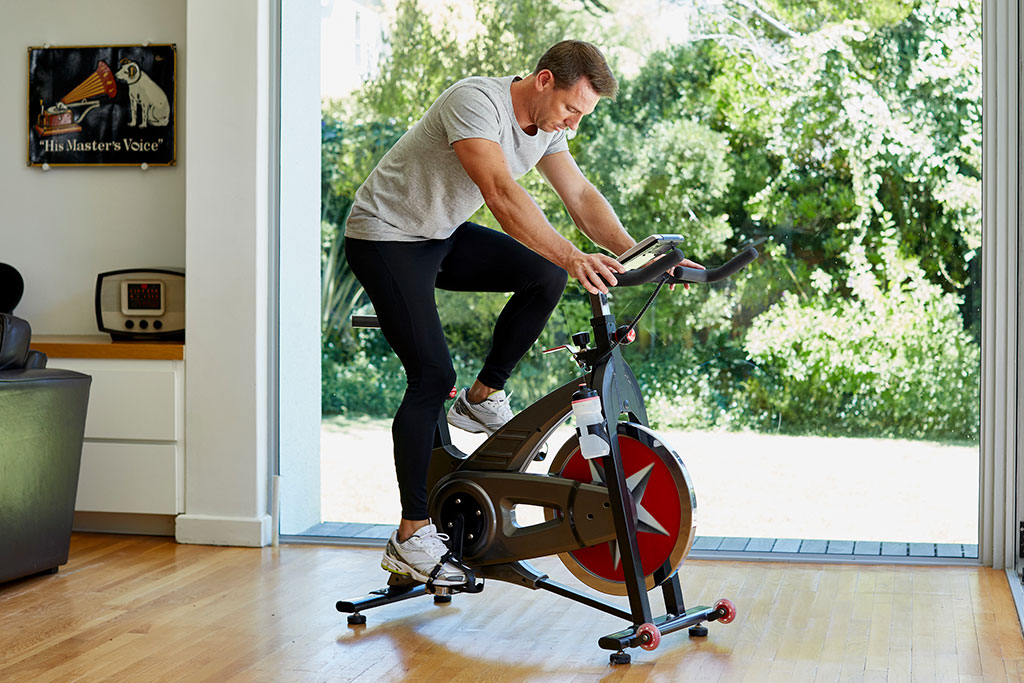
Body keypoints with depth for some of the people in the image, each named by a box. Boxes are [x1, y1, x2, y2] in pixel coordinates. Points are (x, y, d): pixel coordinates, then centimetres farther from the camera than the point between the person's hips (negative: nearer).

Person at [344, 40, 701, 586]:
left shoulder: (546, 126, -1)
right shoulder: (477, 102, -28)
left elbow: (581, 196, -4)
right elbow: (502, 194, -41)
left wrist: (634, 253, -21)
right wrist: (573, 258, -52)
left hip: (442, 235, 8)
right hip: (385, 239, -8)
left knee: (546, 276, -8)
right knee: (432, 376, -16)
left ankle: (482, 398, 7)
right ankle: (411, 537, -9)